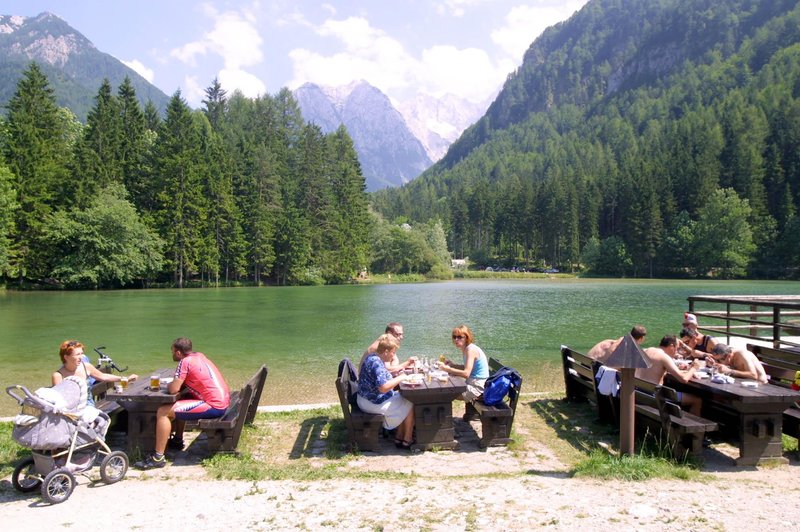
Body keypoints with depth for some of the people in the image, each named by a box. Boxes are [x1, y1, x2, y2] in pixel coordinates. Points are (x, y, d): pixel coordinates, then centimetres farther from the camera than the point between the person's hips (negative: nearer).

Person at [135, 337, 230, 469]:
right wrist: (174, 384, 7)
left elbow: (173, 389, -15)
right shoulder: (199, 355, 14)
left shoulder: (185, 361, -11)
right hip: (223, 400, 10)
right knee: (179, 403, 31)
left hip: (214, 406, -9)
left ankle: (158, 457, -5)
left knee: (162, 412, -8)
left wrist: (168, 385, 6)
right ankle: (177, 440, 40)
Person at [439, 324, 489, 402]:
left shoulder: (471, 350, -20)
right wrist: (452, 365, 5)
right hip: (472, 383, 10)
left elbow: (466, 373, -27)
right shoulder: (466, 349, 9)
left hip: (478, 388, -10)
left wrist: (447, 369, -22)